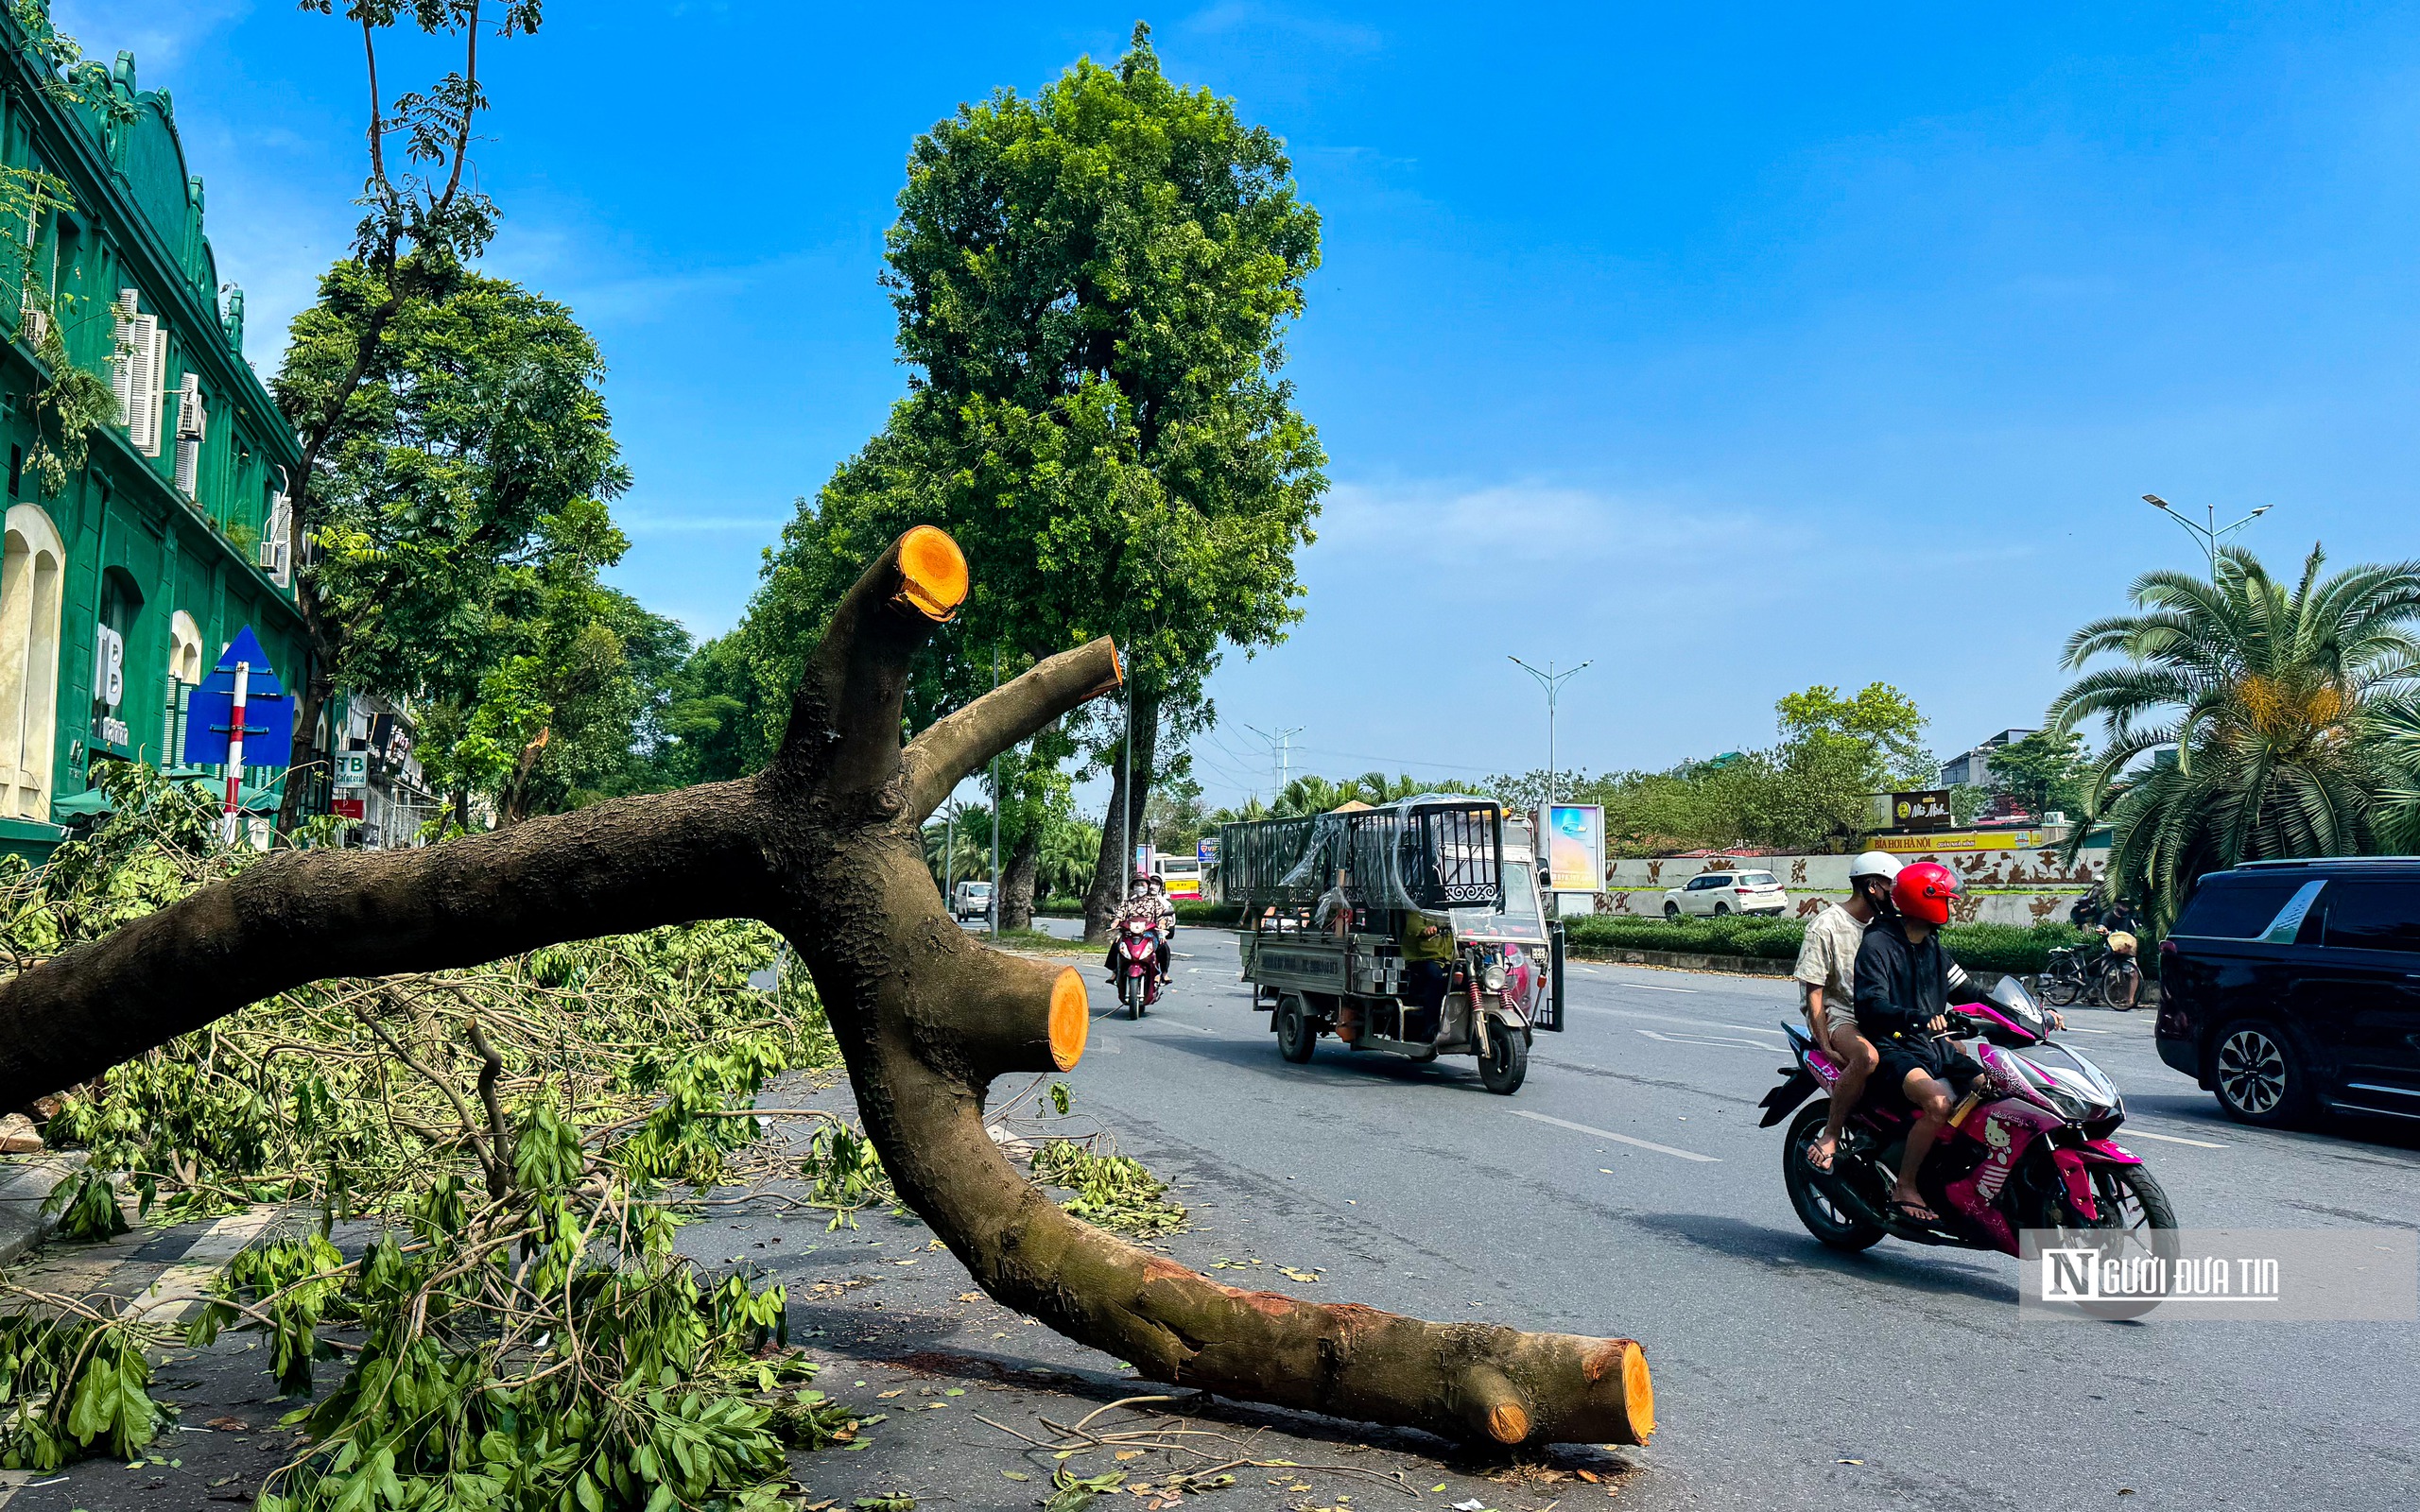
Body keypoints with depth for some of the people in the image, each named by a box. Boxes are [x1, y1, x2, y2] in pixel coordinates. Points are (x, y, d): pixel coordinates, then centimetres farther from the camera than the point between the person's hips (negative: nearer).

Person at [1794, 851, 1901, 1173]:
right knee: (1867, 1057, -39)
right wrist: (1827, 1047, -20)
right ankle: (1830, 1135, -24)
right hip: (1837, 1014, -8)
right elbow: (1814, 991, -13)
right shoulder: (1827, 926, -11)